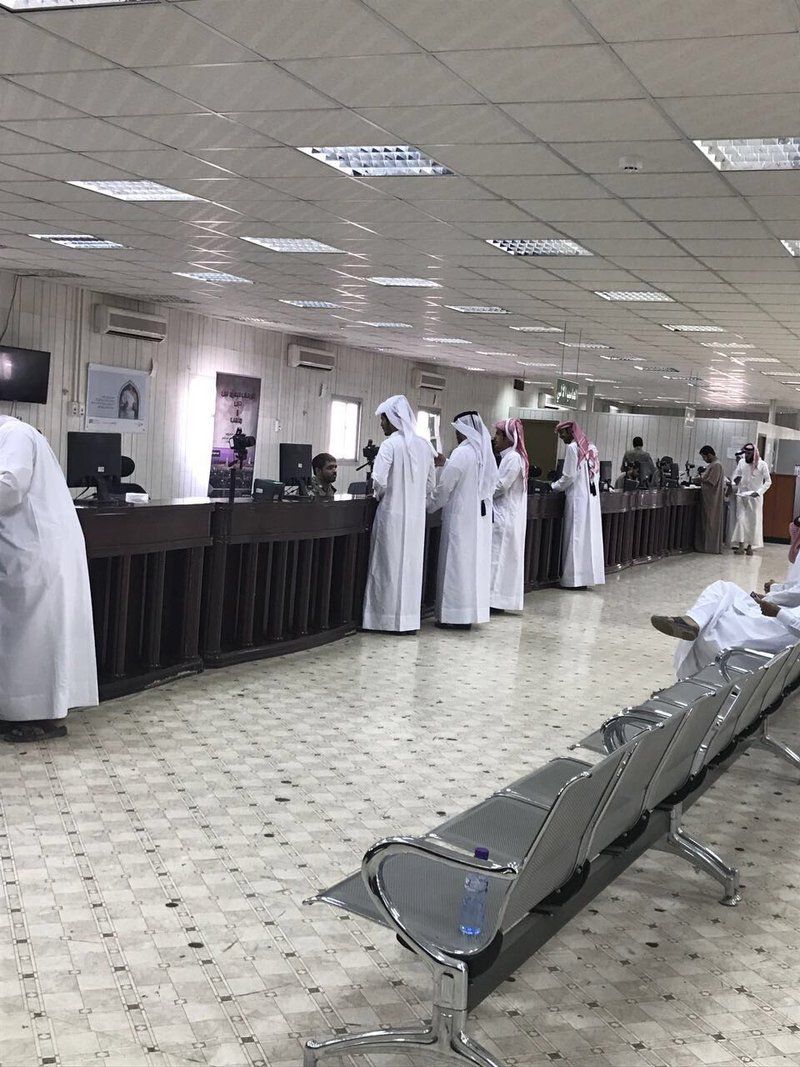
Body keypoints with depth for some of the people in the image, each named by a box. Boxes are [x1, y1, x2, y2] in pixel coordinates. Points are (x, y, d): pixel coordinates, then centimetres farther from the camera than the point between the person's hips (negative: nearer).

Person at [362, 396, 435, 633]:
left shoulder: (390, 445, -13)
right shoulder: (424, 445, 7)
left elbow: (379, 481, -19)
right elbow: (430, 484, 11)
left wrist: (379, 496, 1)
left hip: (392, 514, -6)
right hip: (416, 516, 6)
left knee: (390, 564, 3)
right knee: (411, 565, 11)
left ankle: (390, 619, 7)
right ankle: (409, 618, 15)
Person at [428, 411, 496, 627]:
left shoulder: (462, 453, -15)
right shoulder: (487, 453, 9)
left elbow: (444, 487, -14)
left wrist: (429, 507, 2)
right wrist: (445, 465, 22)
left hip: (461, 516, -8)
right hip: (481, 517, 8)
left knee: (457, 562, -2)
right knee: (476, 561, 11)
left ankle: (454, 615, 1)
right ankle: (473, 611, 17)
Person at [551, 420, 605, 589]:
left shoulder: (572, 448, -10)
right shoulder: (591, 447, 13)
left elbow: (569, 476, -13)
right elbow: (595, 473, 15)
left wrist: (555, 486, 4)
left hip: (577, 498, -7)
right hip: (592, 497, 7)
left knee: (576, 537, -4)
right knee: (590, 535, 7)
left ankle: (574, 578, -2)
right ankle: (589, 573, 9)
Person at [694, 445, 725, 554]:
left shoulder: (716, 465, -16)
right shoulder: (711, 465, 15)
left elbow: (710, 482, -21)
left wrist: (700, 479, -9)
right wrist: (701, 478, 6)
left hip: (713, 500, -10)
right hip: (707, 499, 10)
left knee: (711, 523, -4)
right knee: (705, 522, 11)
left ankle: (712, 547, 1)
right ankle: (703, 545, 16)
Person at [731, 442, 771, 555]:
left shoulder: (762, 465, -7)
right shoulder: (741, 462, 2)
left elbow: (768, 481, -5)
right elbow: (736, 474, 13)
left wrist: (759, 492, -18)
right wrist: (735, 479, -12)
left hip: (755, 497, -2)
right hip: (742, 495, 2)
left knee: (753, 520, 2)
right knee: (741, 519, -5)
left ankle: (749, 545, 9)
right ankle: (741, 545, -6)